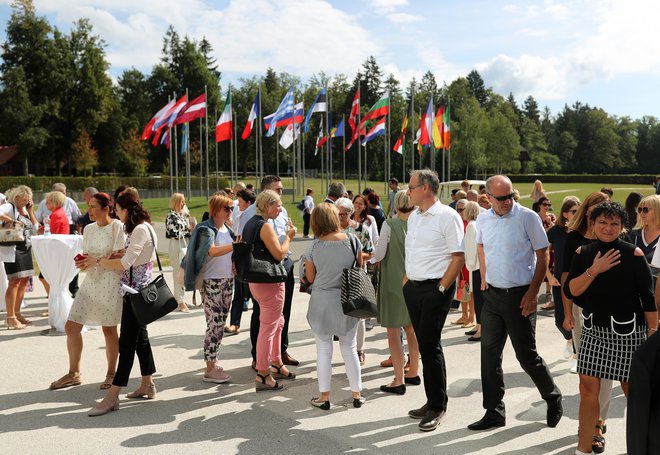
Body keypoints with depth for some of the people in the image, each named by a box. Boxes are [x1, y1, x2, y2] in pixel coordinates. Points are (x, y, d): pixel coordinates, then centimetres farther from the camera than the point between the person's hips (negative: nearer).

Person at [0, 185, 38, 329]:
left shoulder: (25, 210, 16)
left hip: (26, 249, 8)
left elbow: (35, 229, 13)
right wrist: (12, 221, -24)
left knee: (24, 280, 10)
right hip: (12, 249, -8)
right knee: (14, 281, -10)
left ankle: (17, 313, 21)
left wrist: (30, 212, 6)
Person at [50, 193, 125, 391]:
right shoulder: (88, 229, 10)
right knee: (71, 326, 4)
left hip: (110, 282, -6)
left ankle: (111, 374, 20)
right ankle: (74, 374, 18)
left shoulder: (117, 226, -9)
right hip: (90, 281, 7)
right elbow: (87, 255, 17)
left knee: (109, 330, 4)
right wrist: (82, 262, -4)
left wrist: (96, 261, -19)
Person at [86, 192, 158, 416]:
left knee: (127, 341, -8)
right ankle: (147, 385, 25)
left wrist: (98, 262, -11)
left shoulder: (141, 230, -17)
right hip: (137, 290, 10)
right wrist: (100, 259, 2)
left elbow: (125, 263, -21)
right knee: (140, 337, 15)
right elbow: (128, 257, 12)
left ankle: (112, 396, -5)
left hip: (136, 290, -10)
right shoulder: (140, 228, 14)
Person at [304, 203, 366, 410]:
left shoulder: (314, 247, -10)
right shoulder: (352, 240, -8)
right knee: (349, 348, 14)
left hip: (322, 300, -1)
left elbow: (310, 278, 0)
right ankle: (357, 394, 22)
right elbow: (360, 267, 5)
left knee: (324, 349, 9)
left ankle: (324, 396, 15)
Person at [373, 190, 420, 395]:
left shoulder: (389, 225, -13)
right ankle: (414, 373, 29)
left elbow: (378, 256, -10)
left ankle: (399, 381, 2)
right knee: (411, 329, 18)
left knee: (393, 332, 1)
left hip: (394, 283, -5)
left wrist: (376, 248, 10)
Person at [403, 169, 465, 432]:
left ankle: (437, 406, 8)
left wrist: (442, 288, -15)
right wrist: (406, 280, 13)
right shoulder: (413, 216, 14)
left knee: (430, 344, -6)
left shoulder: (447, 216, -10)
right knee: (424, 345, 11)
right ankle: (432, 401, 22)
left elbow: (458, 256, -13)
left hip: (435, 289, -7)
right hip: (413, 287, 7)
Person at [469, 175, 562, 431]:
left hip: (519, 295, -5)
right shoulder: (483, 220, 4)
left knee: (526, 355, 2)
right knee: (489, 354, 6)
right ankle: (494, 412, 18)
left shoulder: (527, 217, -11)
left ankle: (553, 399, 29)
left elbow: (543, 256, -8)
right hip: (492, 294, 5)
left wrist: (532, 293, -13)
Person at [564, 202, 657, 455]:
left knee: (632, 389, 6)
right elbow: (570, 291, -5)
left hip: (628, 331, -3)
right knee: (588, 388, 2)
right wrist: (594, 270, -17)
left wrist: (653, 333, -3)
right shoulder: (583, 253, 2)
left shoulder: (633, 254, -8)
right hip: (594, 329, 3)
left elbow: (648, 298, -4)